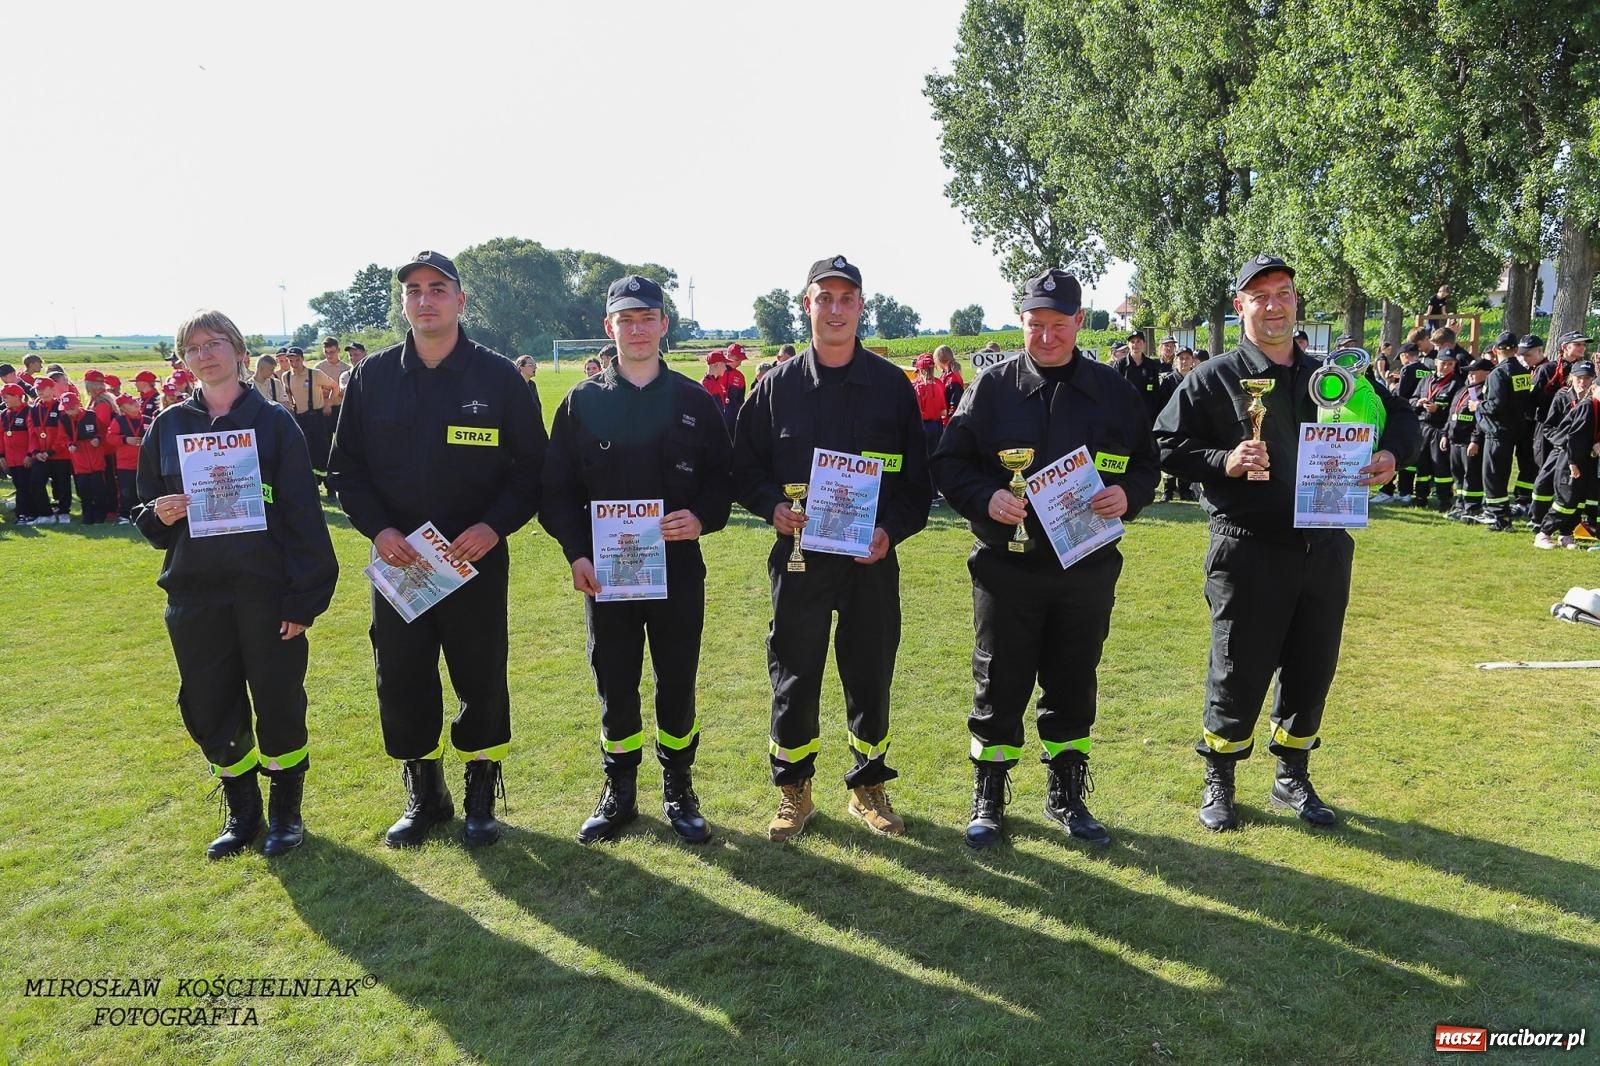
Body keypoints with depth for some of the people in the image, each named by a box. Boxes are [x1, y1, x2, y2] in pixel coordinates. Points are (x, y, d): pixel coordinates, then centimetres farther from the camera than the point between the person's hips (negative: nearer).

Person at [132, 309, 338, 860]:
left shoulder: (274, 422, -3)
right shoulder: (168, 426, 7)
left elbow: (303, 513, -6)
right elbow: (146, 513, 15)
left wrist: (304, 597, -11)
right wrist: (157, 514, -10)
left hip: (266, 589, -3)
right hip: (194, 594, 4)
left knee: (279, 705, 4)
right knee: (210, 710, 10)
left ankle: (286, 810, 24)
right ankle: (242, 811, 30)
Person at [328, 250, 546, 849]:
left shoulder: (498, 376, -2)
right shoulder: (372, 377, 4)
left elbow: (533, 467, -1)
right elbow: (345, 467, 7)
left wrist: (495, 526, -16)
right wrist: (377, 528, -9)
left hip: (477, 561, -2)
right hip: (396, 560, 2)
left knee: (482, 682, 6)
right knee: (402, 685, 9)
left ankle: (482, 797, 25)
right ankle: (424, 796, 28)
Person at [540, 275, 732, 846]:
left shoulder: (695, 401, 4)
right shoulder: (583, 402, 3)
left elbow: (724, 477, 6)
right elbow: (557, 488, 3)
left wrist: (703, 518, -13)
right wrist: (576, 552, -9)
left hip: (679, 569, 0)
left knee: (678, 686, 8)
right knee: (614, 689, 9)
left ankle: (678, 789, 26)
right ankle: (619, 792, 26)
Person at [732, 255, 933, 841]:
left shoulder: (892, 384, 2)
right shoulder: (778, 384, 2)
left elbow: (917, 476, 4)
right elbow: (746, 467, 7)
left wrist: (892, 529, -11)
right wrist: (773, 505, -12)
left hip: (872, 558, 0)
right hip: (798, 557, 0)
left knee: (870, 677, 10)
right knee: (793, 677, 6)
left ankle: (869, 787, 28)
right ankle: (793, 790, 24)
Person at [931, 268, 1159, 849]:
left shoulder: (1115, 391, 6)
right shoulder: (991, 388, -1)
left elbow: (1146, 464, 11)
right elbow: (948, 463, 0)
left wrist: (1127, 494, -10)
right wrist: (985, 497, -18)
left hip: (1088, 567, 2)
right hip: (1006, 567, -2)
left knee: (1073, 687, 14)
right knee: (999, 687, 6)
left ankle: (1067, 795, 31)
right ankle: (988, 797, 23)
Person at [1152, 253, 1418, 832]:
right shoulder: (1213, 379, -3)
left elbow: (1402, 418, 19)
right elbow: (1167, 447, -5)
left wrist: (1390, 454, -2)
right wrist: (1223, 461, -21)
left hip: (1325, 547, 5)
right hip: (1248, 551, -5)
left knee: (1312, 672, 14)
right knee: (1239, 674, 3)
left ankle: (1292, 779, 32)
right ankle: (1218, 783, 22)